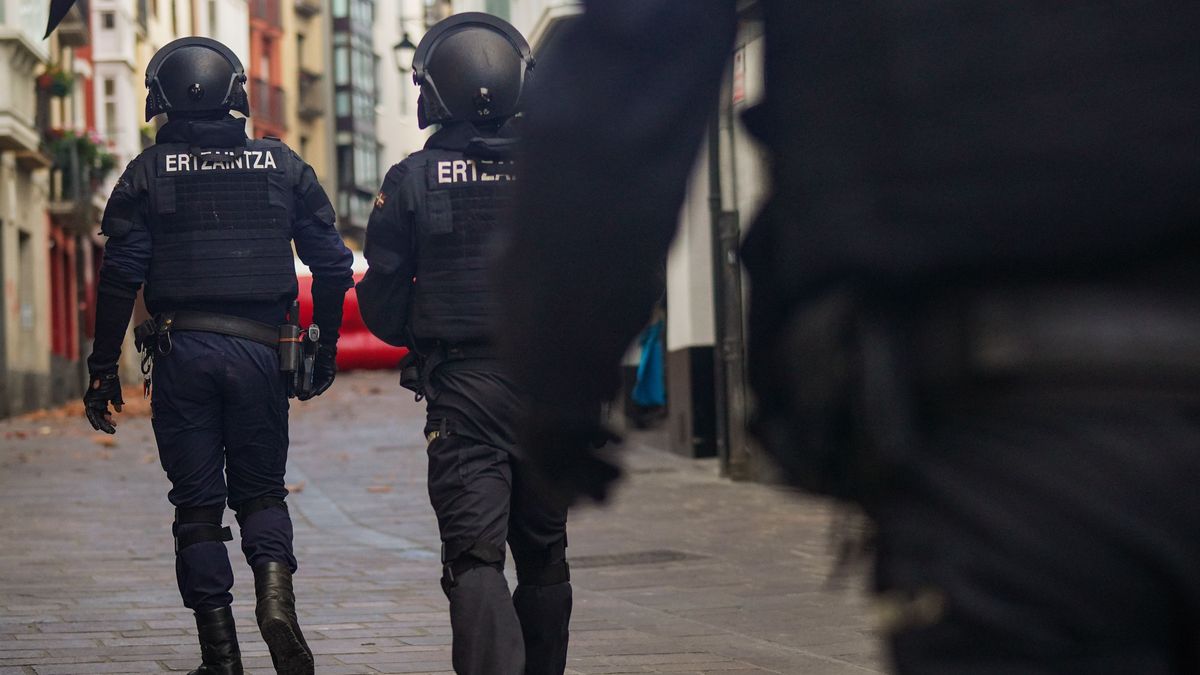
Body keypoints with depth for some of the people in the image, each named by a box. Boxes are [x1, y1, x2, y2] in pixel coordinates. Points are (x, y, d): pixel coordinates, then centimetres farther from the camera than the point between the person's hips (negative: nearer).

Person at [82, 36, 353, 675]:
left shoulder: (149, 172, 2)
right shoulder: (281, 165, 7)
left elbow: (119, 275, -3)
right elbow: (332, 264, 7)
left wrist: (103, 369, 1)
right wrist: (324, 350, 18)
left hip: (182, 351, -1)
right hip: (260, 348, 1)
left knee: (197, 501, 6)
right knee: (261, 488, 14)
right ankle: (275, 591, -15)